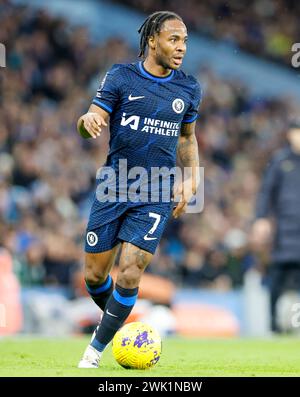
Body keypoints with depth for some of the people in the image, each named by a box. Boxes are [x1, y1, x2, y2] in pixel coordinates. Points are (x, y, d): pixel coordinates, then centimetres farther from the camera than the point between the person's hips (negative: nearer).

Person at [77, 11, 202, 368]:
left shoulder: (188, 88, 6)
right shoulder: (121, 77, -2)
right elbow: (90, 125, -5)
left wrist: (191, 180, 9)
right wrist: (88, 120, -29)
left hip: (156, 196, 0)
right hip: (113, 188, 0)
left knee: (129, 275, -12)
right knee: (94, 275, 4)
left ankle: (96, 349, 4)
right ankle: (113, 320, 35)